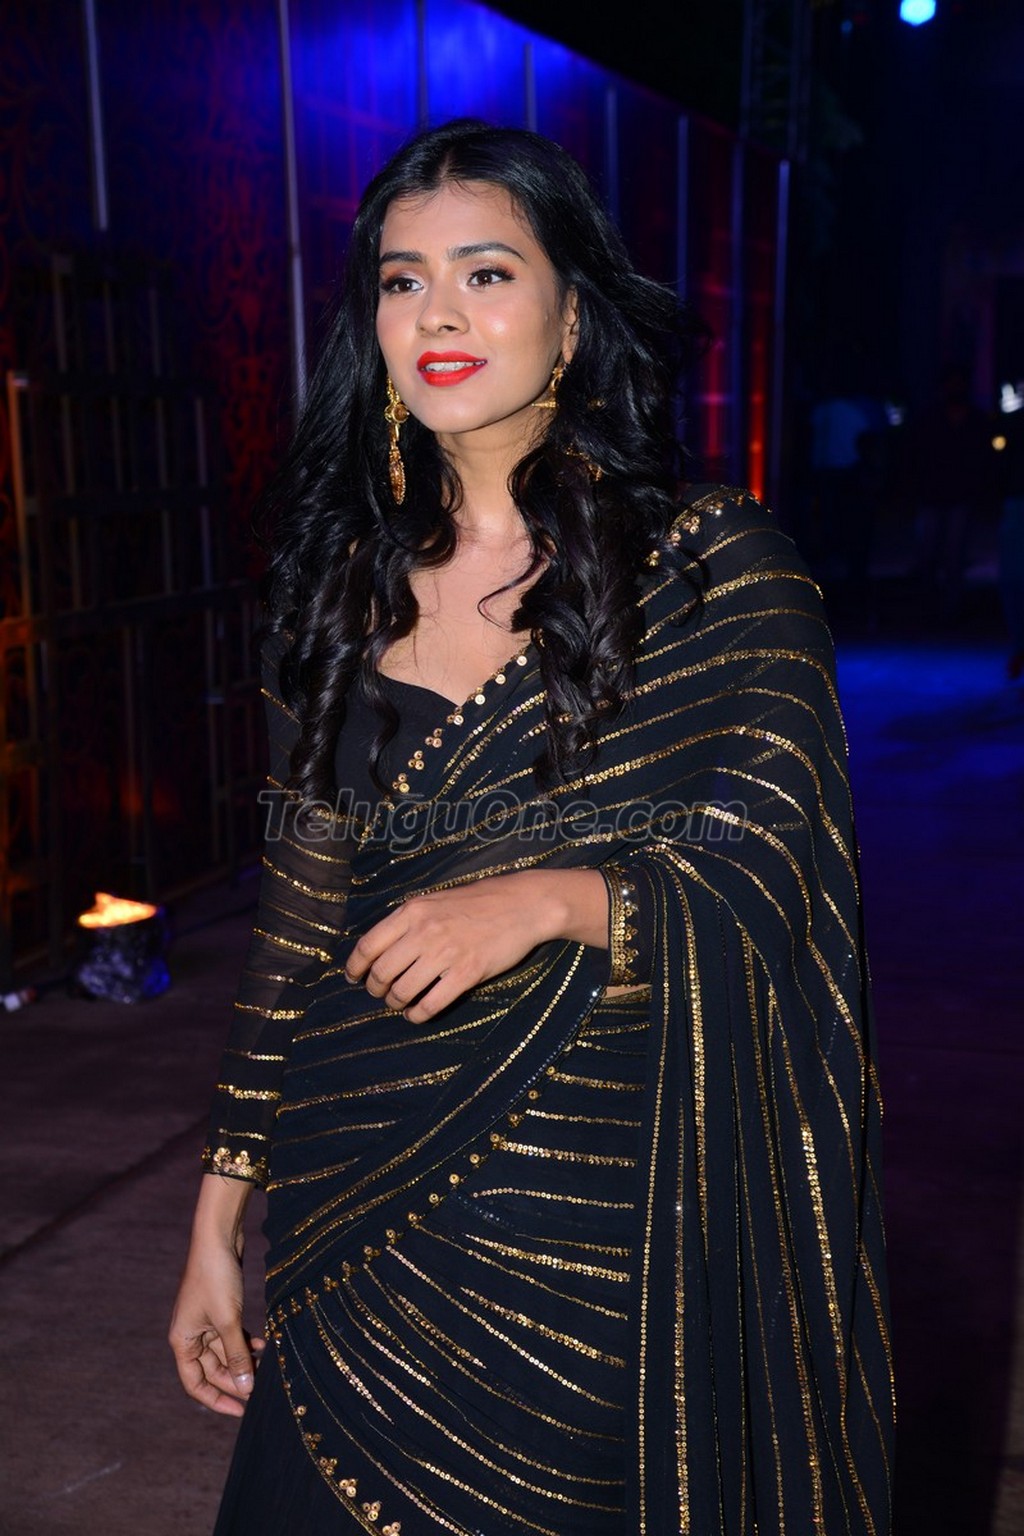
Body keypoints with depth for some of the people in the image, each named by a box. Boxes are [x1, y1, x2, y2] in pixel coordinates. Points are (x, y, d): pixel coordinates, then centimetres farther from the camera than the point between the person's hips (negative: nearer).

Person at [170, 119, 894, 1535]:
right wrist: (219, 1220, 8)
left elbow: (784, 884, -8)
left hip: (603, 1232, -3)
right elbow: (298, 923, 9)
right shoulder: (350, 581, 6)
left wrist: (553, 899, -26)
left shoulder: (712, 566, -5)